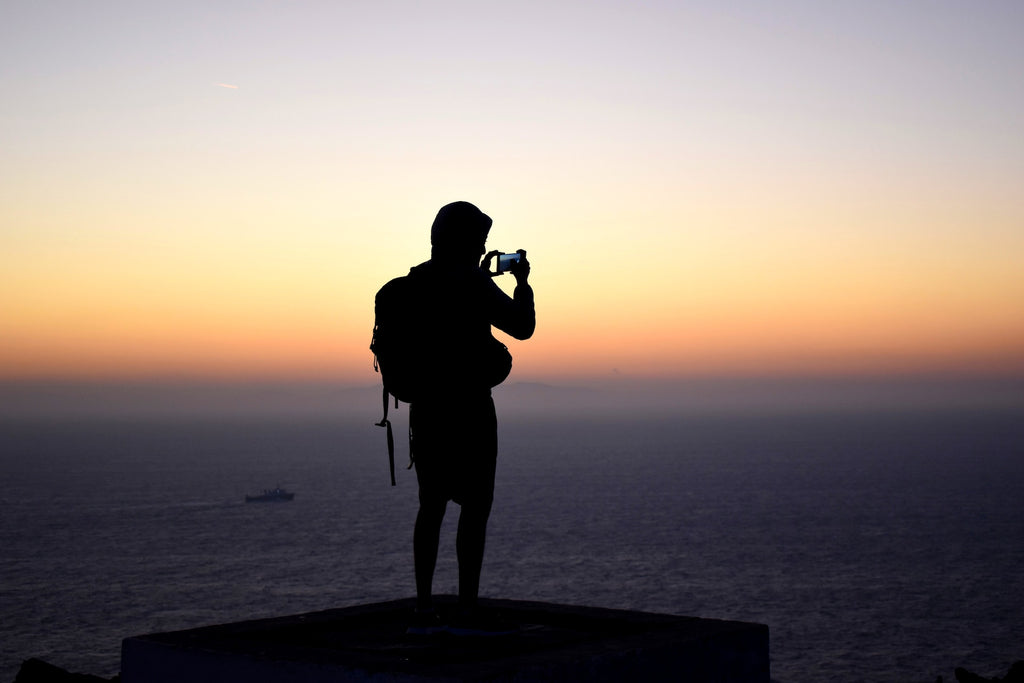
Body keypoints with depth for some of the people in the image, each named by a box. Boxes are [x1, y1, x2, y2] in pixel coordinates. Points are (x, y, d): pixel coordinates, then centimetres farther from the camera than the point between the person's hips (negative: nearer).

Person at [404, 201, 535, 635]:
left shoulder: (418, 281, 9)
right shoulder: (472, 283, -12)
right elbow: (522, 327, -8)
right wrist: (522, 282, 6)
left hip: (426, 407, 7)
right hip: (468, 408, -7)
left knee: (432, 505, 10)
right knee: (475, 506, -1)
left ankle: (423, 610, 10)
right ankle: (467, 611, -4)